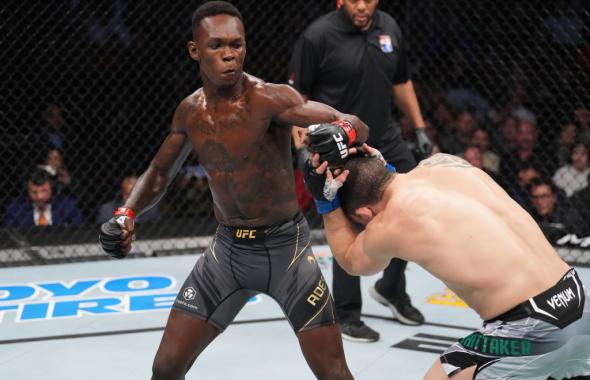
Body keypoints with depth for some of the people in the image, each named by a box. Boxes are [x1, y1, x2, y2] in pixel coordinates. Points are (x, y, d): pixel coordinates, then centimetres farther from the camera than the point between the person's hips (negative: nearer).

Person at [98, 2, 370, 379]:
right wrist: (127, 214, -6)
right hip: (228, 249, 4)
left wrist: (343, 132, -51)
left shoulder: (270, 99, -19)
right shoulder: (190, 112, -1)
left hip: (286, 247, -4)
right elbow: (158, 175, 14)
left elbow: (358, 125, -26)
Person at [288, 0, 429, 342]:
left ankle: (391, 288, 33)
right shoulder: (319, 36, -15)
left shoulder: (390, 27, 2)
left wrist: (420, 128, 12)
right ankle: (347, 315, 14)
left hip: (386, 139, 6)